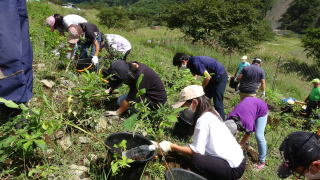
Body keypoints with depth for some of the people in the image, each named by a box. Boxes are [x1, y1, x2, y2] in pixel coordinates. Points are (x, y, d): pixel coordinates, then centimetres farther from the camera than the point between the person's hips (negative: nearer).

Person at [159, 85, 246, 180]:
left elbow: (197, 150, -20)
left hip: (233, 169, -9)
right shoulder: (211, 113, 7)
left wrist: (171, 146, -14)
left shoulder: (203, 119, -20)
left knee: (195, 159, -24)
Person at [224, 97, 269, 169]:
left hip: (261, 109, -5)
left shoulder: (248, 123, -38)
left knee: (259, 136, -10)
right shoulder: (229, 120, -24)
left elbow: (247, 135, -18)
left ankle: (262, 161, 6)